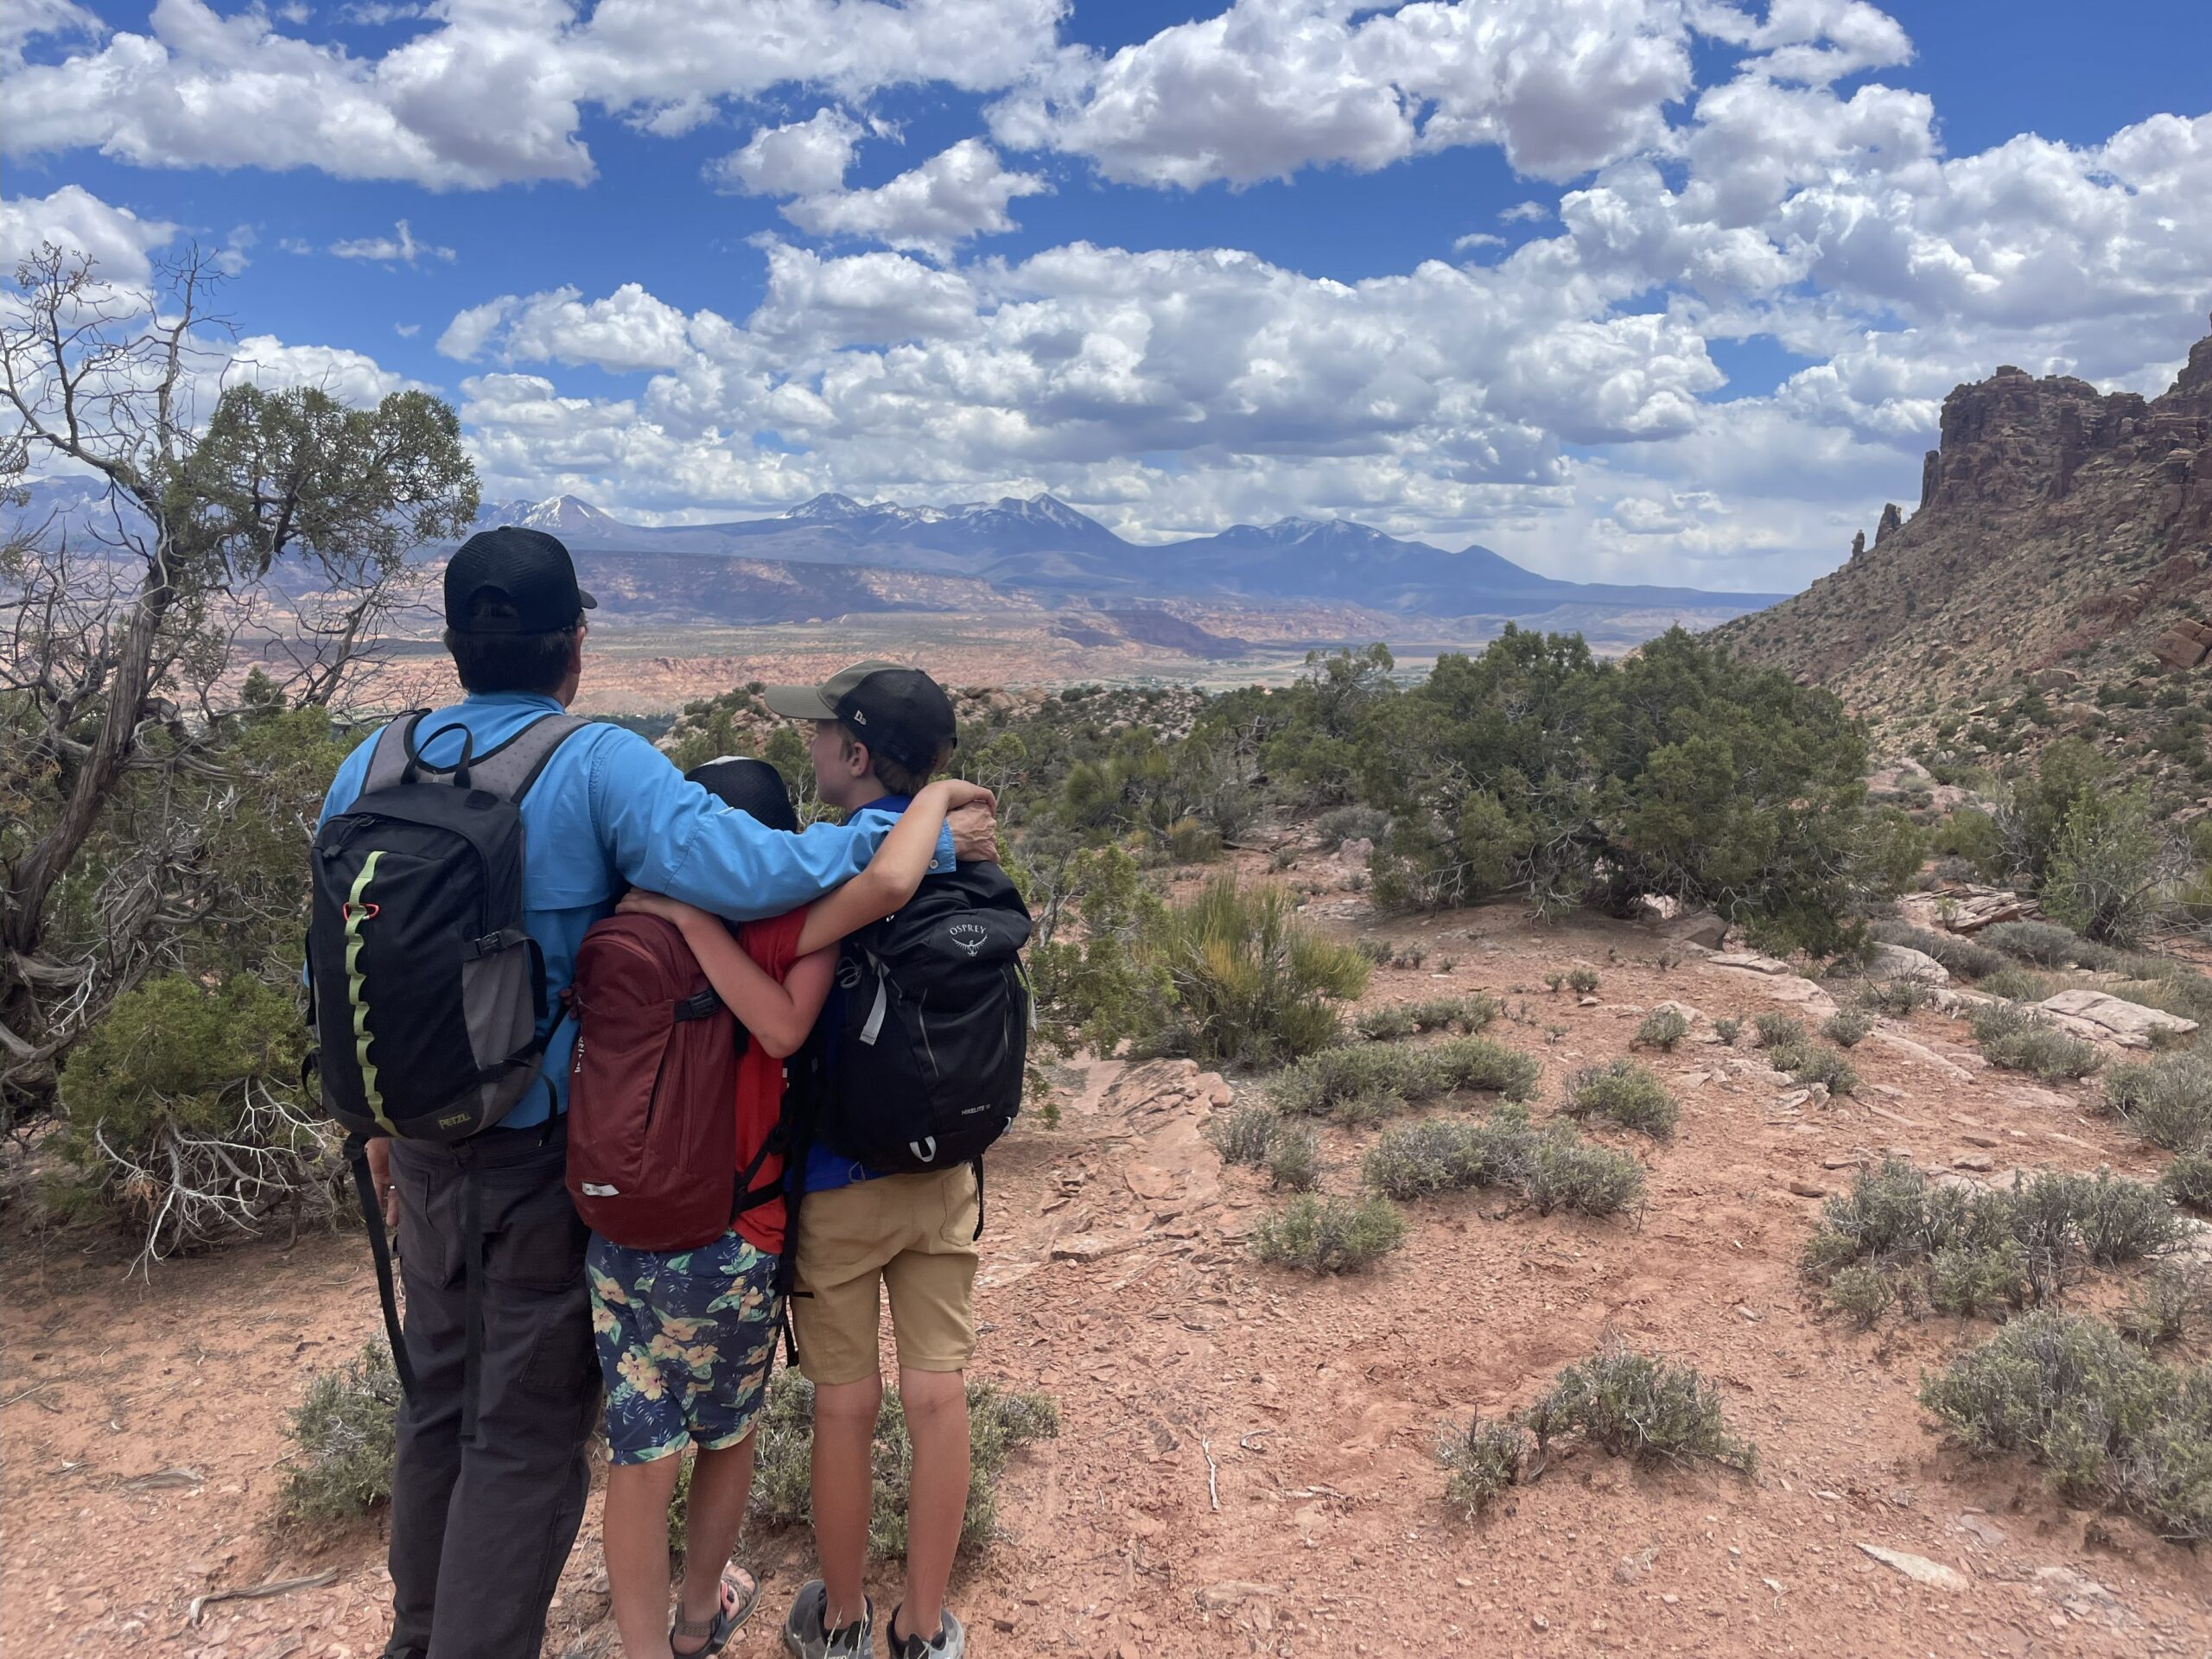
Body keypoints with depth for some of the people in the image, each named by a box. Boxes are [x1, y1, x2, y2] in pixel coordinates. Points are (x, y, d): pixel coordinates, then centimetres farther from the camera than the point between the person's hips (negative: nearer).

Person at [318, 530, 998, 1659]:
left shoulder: (369, 770, -1)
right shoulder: (597, 767, -19)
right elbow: (748, 873, -34)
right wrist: (927, 837, -22)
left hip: (425, 1151, 6)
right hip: (549, 1154, -6)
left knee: (439, 1397, 25)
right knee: (528, 1435, 10)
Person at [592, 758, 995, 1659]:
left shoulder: (633, 931, -5)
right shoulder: (776, 933, -17)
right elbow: (884, 884, -34)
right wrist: (939, 793, -21)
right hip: (729, 1248, -3)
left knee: (642, 1458, 14)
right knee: (726, 1440, 24)